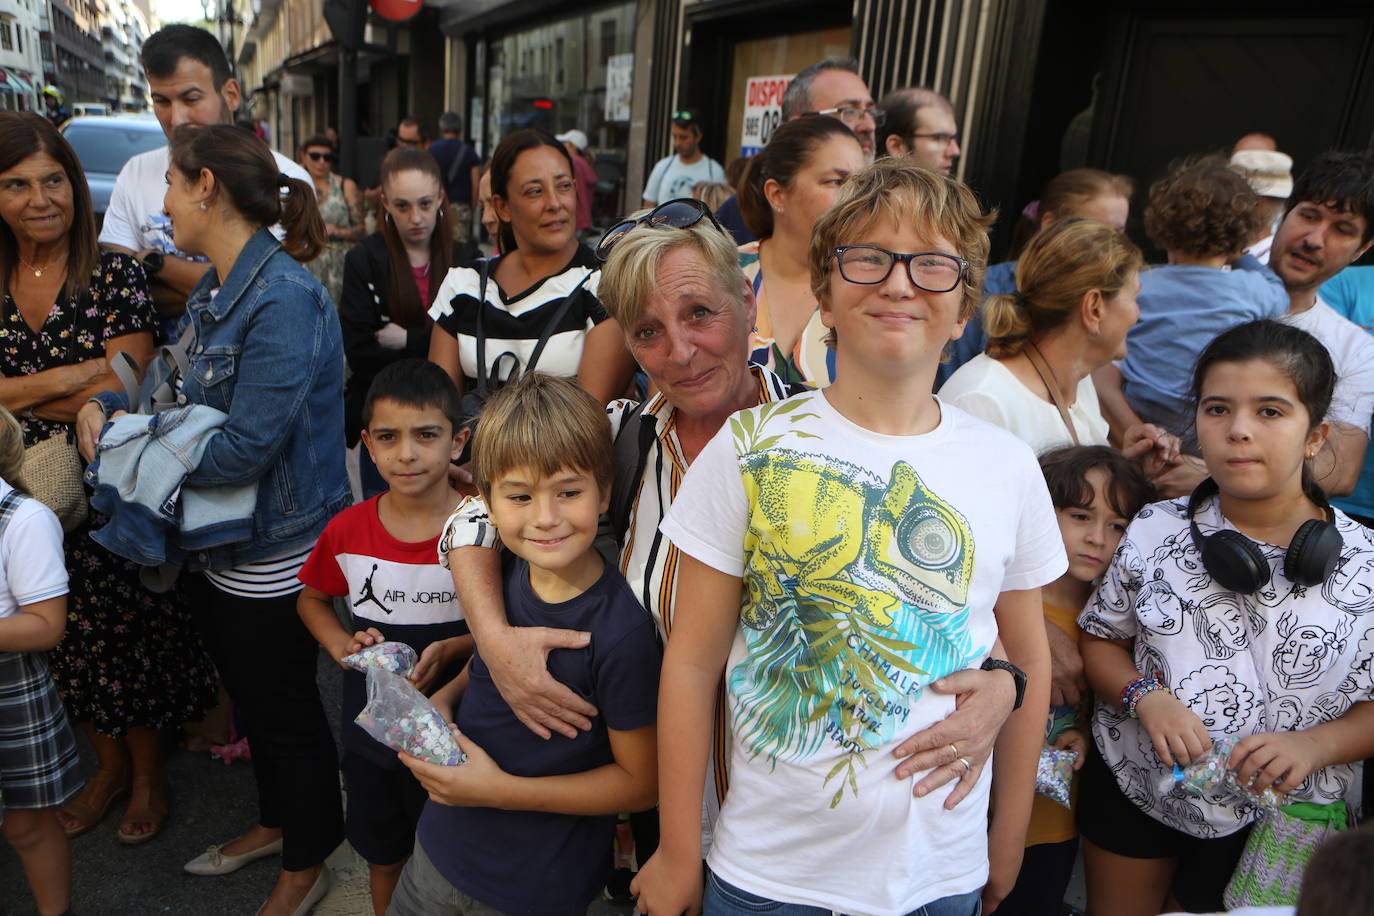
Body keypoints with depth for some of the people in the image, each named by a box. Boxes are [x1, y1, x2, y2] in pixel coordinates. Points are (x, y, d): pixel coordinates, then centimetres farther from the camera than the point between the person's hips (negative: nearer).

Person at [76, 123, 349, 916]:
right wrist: (108, 404, -5)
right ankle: (276, 822, 48)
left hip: (274, 553, -9)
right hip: (217, 544, 9)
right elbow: (183, 386, 15)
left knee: (286, 709, 10)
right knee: (252, 698, 25)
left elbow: (244, 448, -28)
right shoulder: (215, 288, 6)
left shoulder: (285, 300, -25)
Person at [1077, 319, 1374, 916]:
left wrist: (1315, 744, -22)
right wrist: (1144, 694, -18)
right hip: (1134, 793, 1)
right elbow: (1100, 638, 0)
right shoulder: (1154, 533, -9)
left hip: (1276, 818, -1)